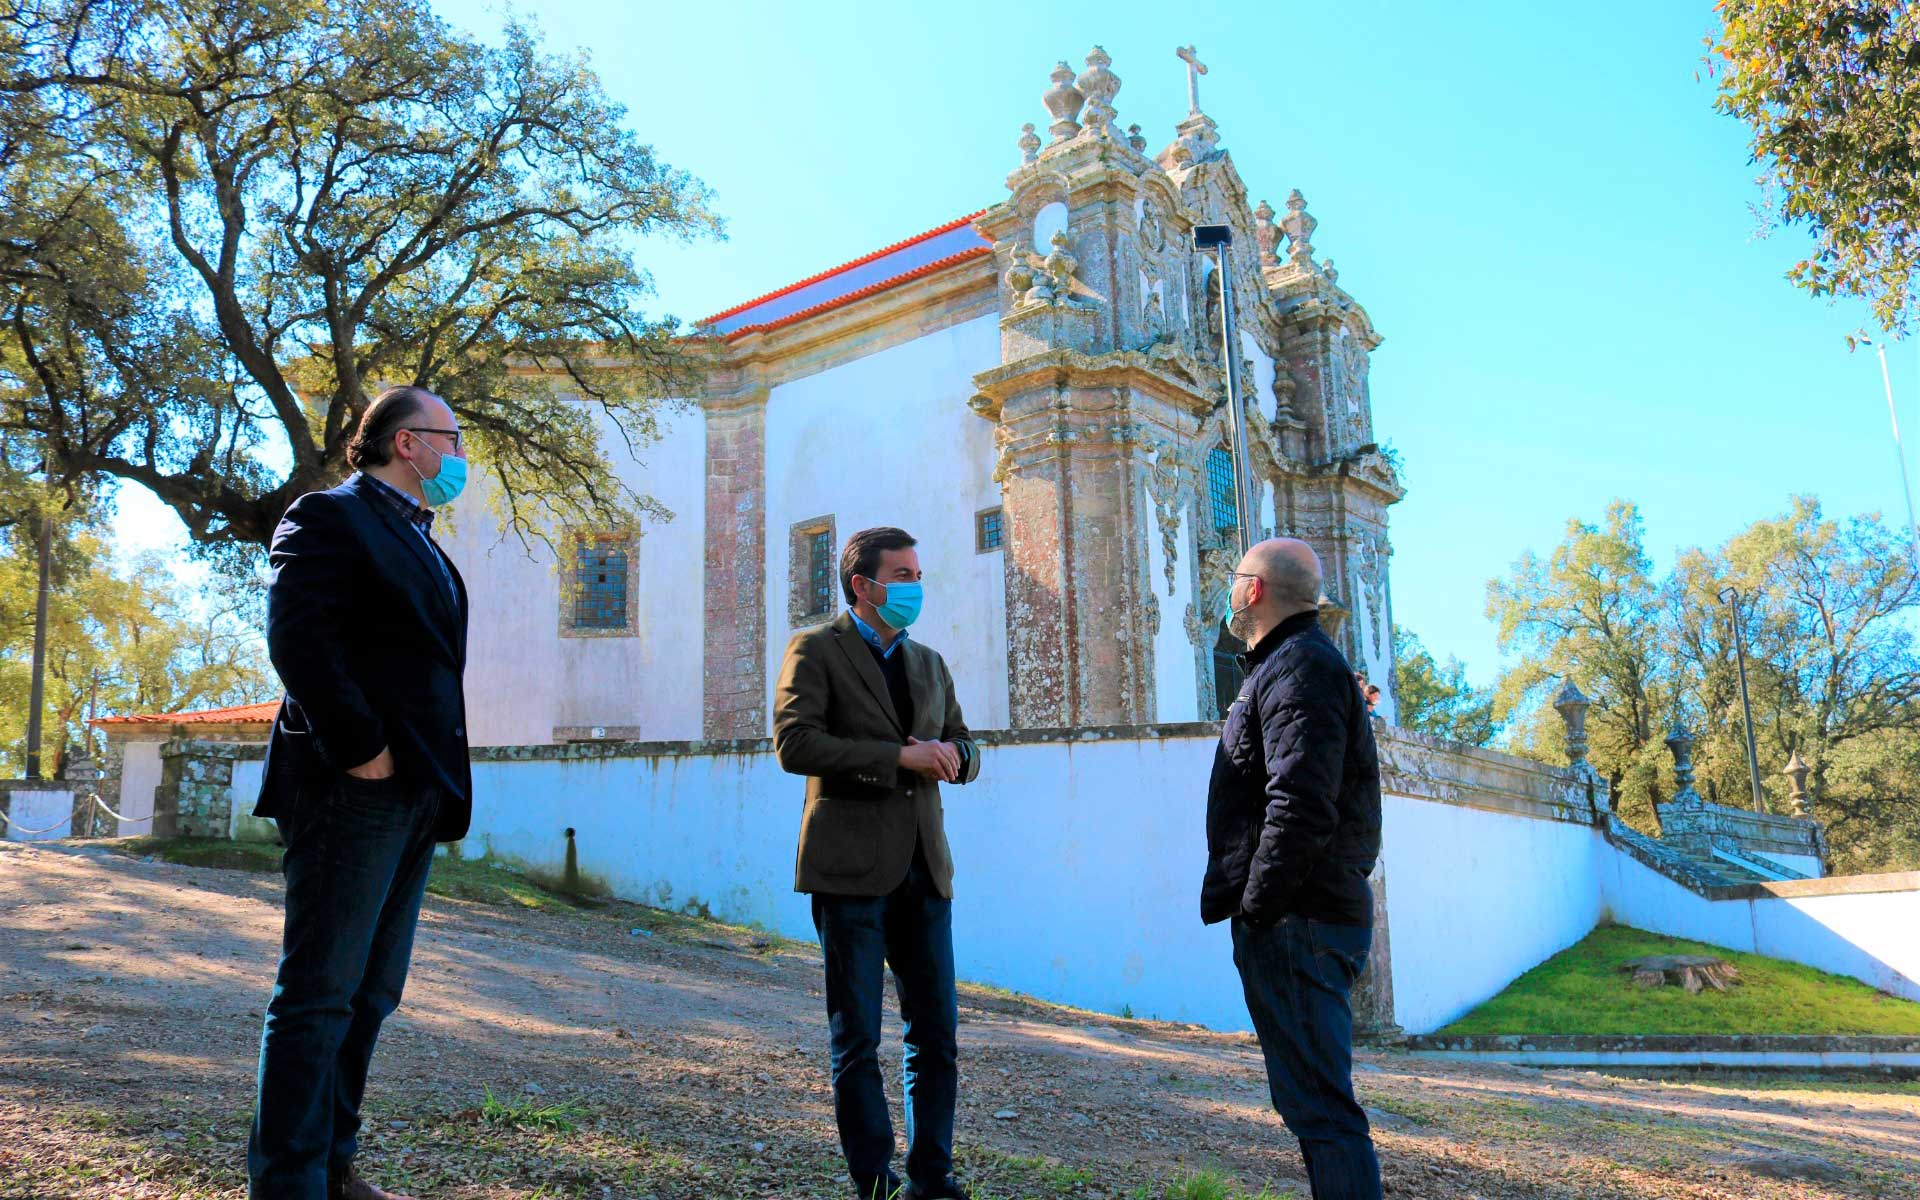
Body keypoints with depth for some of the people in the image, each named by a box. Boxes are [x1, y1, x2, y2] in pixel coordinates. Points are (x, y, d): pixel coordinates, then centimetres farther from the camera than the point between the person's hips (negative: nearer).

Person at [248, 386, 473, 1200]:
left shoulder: (419, 543, 22)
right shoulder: (332, 516, -4)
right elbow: (298, 641, -16)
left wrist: (441, 780, 11)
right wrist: (360, 746, -19)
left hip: (413, 793, 9)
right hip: (354, 788, -9)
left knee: (370, 993, 13)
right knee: (319, 993, -4)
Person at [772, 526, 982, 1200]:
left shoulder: (929, 663, 18)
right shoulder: (816, 650, -1)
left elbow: (965, 751, 21)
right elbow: (793, 743, -14)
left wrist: (950, 755, -4)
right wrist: (899, 756, -17)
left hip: (922, 867, 6)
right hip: (851, 868, -6)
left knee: (937, 1033, 10)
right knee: (856, 1039, 4)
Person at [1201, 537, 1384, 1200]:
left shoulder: (1299, 667, -14)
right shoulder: (1291, 662, 19)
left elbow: (1300, 809, -25)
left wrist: (1255, 906, -17)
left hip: (1293, 922, -11)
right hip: (1311, 915, 11)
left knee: (1319, 1106, -7)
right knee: (1314, 1096, 18)